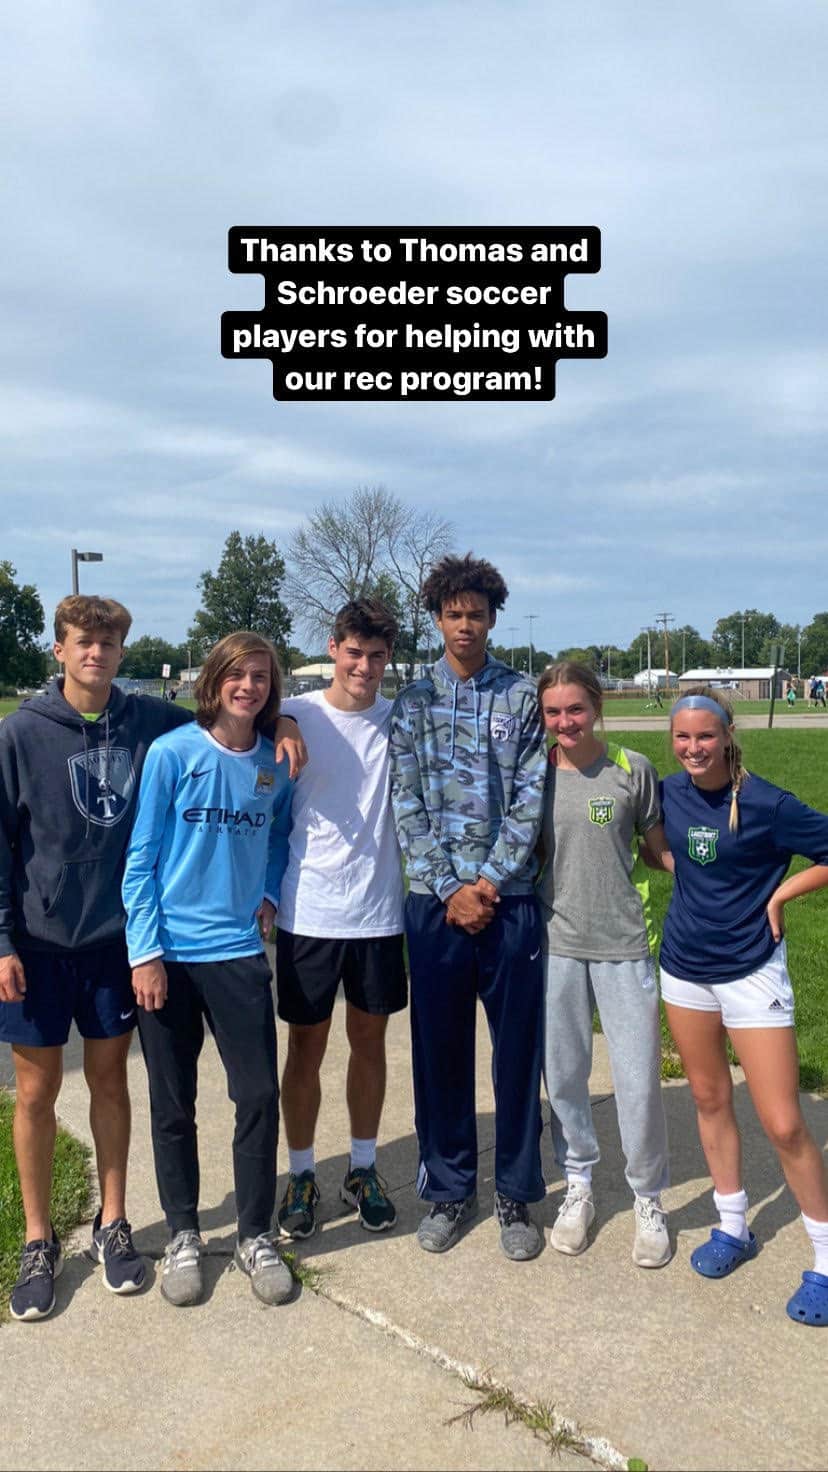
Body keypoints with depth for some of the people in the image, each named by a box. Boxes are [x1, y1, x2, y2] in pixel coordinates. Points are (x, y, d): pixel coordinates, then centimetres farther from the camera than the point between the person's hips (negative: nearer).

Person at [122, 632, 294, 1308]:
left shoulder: (275, 764, 2)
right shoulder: (171, 754, -8)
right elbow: (140, 859, -6)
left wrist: (269, 892, 3)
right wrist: (145, 952, -9)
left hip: (240, 952, 2)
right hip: (168, 956, -2)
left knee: (260, 1098, 3)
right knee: (174, 1107, 10)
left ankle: (256, 1236, 22)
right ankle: (183, 1237, 28)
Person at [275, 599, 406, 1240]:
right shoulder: (296, 717, -5)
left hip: (379, 912, 2)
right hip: (308, 913, -2)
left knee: (369, 1041, 14)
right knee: (307, 1045, 9)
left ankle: (363, 1170, 32)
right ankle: (301, 1174, 28)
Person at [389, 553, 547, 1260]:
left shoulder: (523, 697, 4)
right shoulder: (412, 702, 5)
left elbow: (531, 798, -2)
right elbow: (407, 805, -1)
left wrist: (491, 879, -10)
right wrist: (451, 888, -9)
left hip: (510, 899, 0)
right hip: (437, 901, 1)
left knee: (519, 1049, 7)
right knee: (439, 1050, 9)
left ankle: (516, 1193, 24)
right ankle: (449, 1189, 26)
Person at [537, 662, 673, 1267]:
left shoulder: (632, 769, -4)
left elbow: (660, 849, 5)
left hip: (624, 944, -2)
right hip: (557, 943, 2)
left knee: (639, 1078, 2)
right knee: (563, 1074, 12)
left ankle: (649, 1201, 24)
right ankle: (579, 1187, 33)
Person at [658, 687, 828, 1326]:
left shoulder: (767, 804, -17)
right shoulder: (670, 792, -2)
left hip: (751, 972, -5)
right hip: (685, 967, 5)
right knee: (710, 1100, 17)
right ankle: (733, 1228, 35)